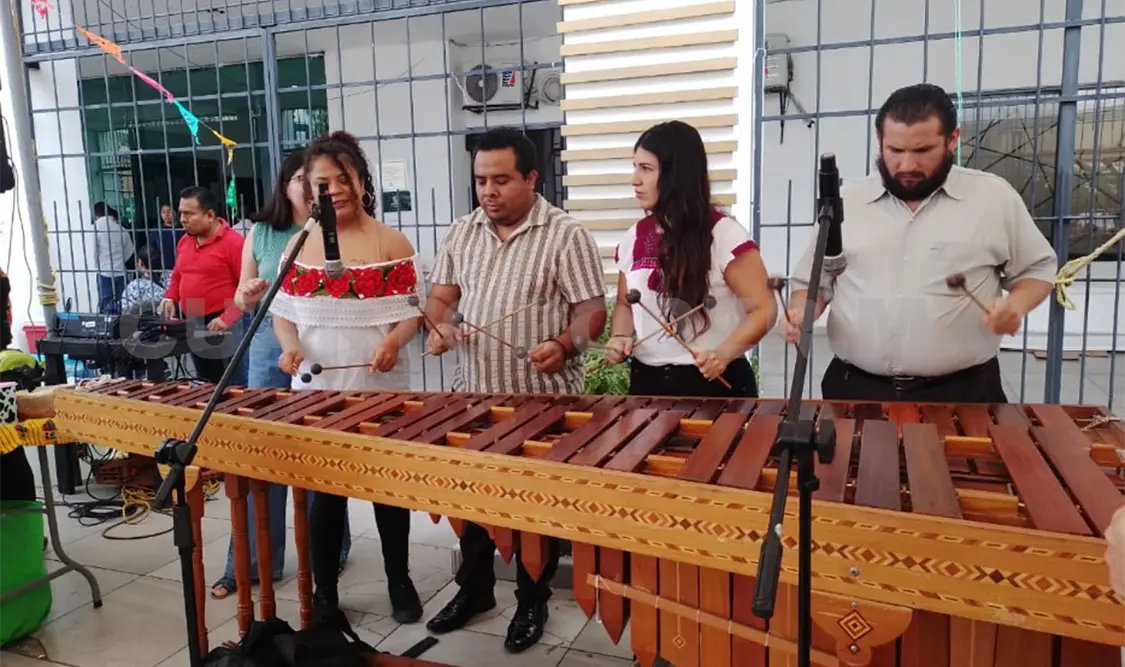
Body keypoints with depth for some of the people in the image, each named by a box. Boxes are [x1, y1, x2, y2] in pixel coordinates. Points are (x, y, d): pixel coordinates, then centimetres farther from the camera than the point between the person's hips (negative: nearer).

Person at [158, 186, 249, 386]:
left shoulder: (233, 242, -13)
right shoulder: (184, 242, 12)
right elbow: (177, 277, 24)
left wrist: (227, 318, -22)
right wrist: (170, 298, 4)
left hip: (224, 328, -8)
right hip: (193, 328, 8)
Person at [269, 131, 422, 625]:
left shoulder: (392, 244, -2)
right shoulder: (299, 247, 5)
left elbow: (412, 311, -2)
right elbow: (284, 312, 9)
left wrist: (393, 341, -22)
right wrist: (289, 345, -12)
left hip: (381, 391, -2)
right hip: (317, 391, 2)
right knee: (323, 492, 9)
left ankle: (400, 584, 30)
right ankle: (324, 596, 25)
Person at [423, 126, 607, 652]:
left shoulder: (566, 235, -10)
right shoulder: (462, 233, 6)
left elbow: (592, 309, -12)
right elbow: (441, 295, 11)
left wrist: (563, 344, -31)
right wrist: (440, 325, -11)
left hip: (543, 403, -4)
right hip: (473, 397, 5)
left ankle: (532, 603, 28)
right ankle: (473, 589, 37)